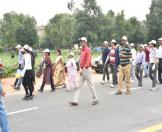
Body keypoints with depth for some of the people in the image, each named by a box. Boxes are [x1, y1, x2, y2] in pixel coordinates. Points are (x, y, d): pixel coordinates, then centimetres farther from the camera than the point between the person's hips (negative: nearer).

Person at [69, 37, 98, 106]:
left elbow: (88, 61, -20)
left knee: (90, 85, 1)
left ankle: (95, 99, 14)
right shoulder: (82, 50, 15)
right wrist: (81, 69, 13)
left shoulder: (88, 50, -11)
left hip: (86, 70, -8)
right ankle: (75, 101, 3)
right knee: (79, 86, 4)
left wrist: (83, 69, -24)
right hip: (82, 70, 9)